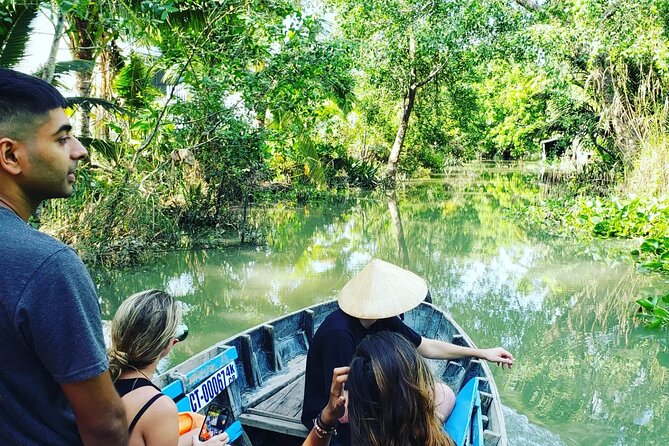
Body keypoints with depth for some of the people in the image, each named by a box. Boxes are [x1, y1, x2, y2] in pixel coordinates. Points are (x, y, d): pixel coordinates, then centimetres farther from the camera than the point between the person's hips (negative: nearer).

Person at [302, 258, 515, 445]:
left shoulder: (383, 319, -8)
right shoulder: (339, 334, -32)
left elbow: (427, 347, 7)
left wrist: (483, 353, 9)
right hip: (335, 425, -8)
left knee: (445, 395, 2)